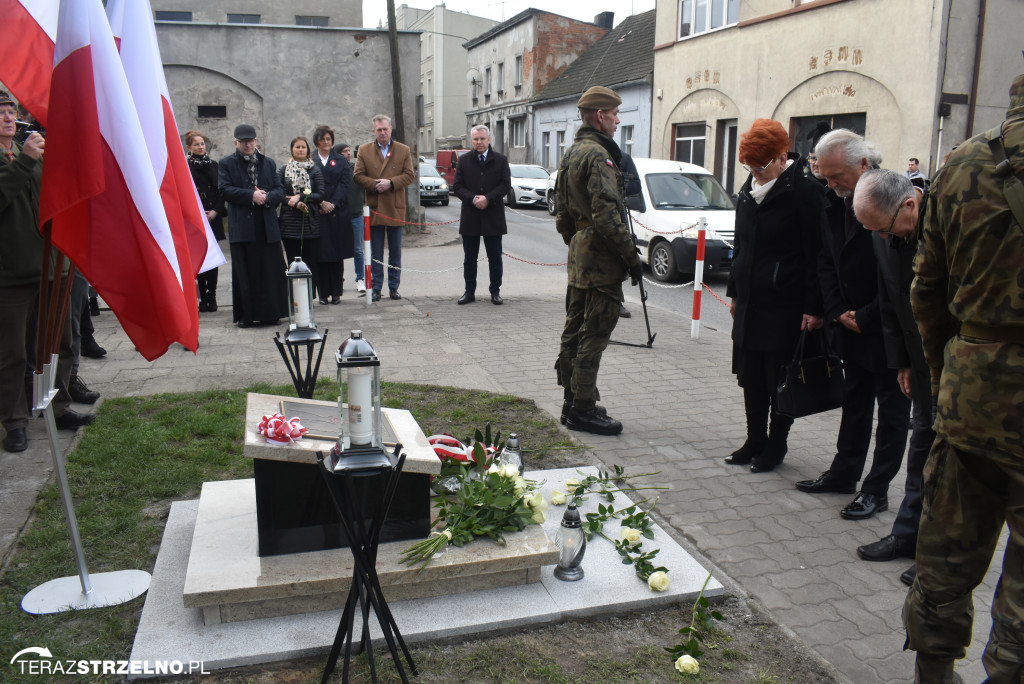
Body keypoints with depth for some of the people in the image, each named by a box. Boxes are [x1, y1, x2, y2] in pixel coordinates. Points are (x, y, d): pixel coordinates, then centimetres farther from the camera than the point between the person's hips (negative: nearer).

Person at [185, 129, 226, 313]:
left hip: (213, 217, 3)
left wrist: (215, 211, -4)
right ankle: (203, 298, 0)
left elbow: (221, 191, 11)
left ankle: (212, 297, 8)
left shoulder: (213, 165, 13)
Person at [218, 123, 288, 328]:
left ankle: (271, 313, 11)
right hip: (241, 226, -2)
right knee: (244, 273, 0)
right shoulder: (227, 164, 7)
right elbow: (225, 190, -6)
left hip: (267, 227, 2)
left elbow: (280, 190, 9)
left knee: (270, 271, 3)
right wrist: (251, 195, -15)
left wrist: (266, 197, -13)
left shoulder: (268, 163, 16)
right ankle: (244, 315, 6)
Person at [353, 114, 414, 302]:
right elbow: (358, 176, 0)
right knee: (376, 254, 4)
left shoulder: (404, 150, 6)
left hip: (396, 209, 1)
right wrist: (375, 184, -15)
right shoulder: (364, 150, 6)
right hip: (374, 209, 0)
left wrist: (390, 183, -15)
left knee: (395, 252, 7)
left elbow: (409, 176, -1)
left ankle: (393, 287, 16)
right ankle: (376, 288, 10)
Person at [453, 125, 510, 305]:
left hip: (493, 216, -1)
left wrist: (488, 198, -16)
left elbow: (506, 185, -3)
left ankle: (495, 291, 14)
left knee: (495, 257, 5)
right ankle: (469, 291, 16)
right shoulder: (464, 160, 7)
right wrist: (473, 199, -15)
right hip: (470, 216, 1)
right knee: (469, 258, 7)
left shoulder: (501, 160, 3)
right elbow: (457, 187, 2)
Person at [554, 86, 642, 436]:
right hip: (600, 260, -10)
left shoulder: (571, 154, 16)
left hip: (578, 256, 10)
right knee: (593, 335, -4)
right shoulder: (598, 155, -16)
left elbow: (563, 213, 20)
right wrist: (631, 256, -17)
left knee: (575, 331, 15)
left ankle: (572, 401, 25)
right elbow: (606, 215, -23)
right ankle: (583, 409, 3)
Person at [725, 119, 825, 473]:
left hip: (786, 307, -7)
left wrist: (813, 307, -16)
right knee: (751, 378, 12)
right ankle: (755, 441, 25)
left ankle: (775, 445, 20)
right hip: (750, 304, 7)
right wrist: (734, 292, 19)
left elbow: (816, 255, -13)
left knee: (780, 380, 5)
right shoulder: (748, 190, 11)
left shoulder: (805, 192, -11)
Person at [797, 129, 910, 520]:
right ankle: (844, 473, 28)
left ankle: (877, 489, 12)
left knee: (892, 407, 4)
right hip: (851, 323, 7)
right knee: (855, 399, 17)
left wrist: (867, 317, -14)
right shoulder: (834, 202, 3)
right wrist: (837, 312, -1)